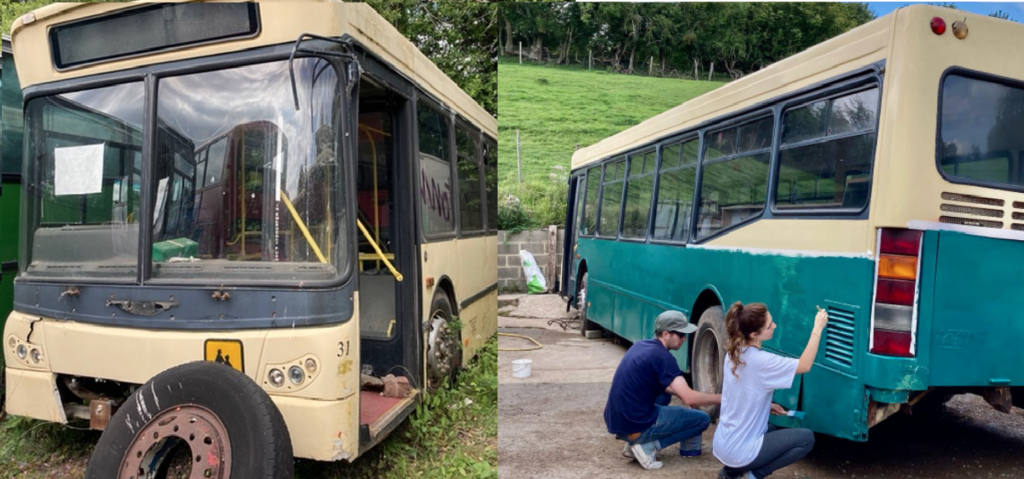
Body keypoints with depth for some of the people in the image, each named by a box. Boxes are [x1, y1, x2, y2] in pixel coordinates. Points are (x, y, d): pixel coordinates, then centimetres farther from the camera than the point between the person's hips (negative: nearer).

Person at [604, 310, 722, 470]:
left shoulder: (640, 345, 11)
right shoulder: (662, 357, -14)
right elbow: (690, 399, -18)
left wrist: (679, 391, 17)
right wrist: (721, 398, -4)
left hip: (615, 422, 8)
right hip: (634, 426, -8)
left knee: (665, 391, 31)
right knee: (702, 419, 5)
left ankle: (635, 442, 16)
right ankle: (647, 445, -4)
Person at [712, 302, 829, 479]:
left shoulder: (733, 352, 1)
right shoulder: (759, 361, -23)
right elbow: (804, 366, -14)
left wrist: (767, 405, 8)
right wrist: (818, 329, -10)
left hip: (722, 443, 8)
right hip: (738, 451, -8)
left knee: (770, 430, 35)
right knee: (806, 438, 5)